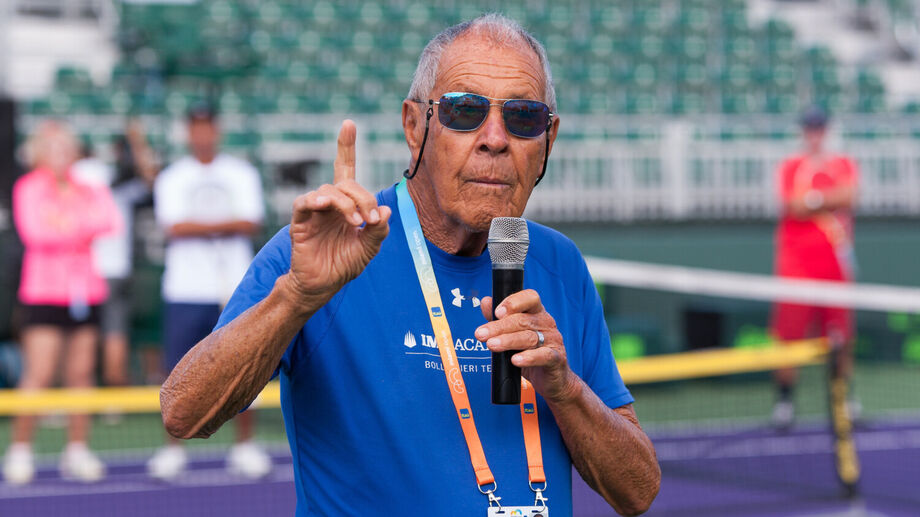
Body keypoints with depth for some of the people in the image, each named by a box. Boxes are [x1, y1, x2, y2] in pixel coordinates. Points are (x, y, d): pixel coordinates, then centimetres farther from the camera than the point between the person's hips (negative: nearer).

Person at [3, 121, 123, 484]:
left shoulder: (89, 190, 12)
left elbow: (112, 222, -4)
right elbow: (33, 231, -12)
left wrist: (67, 223, -14)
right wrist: (82, 226, -9)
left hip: (85, 290, 4)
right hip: (43, 293, -4)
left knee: (81, 372, 3)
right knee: (39, 374, -10)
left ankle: (77, 452, 9)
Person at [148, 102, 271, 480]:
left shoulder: (242, 174, 8)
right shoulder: (171, 179, 7)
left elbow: (251, 224, -5)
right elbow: (174, 227, -8)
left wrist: (197, 226, -11)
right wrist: (224, 226, -8)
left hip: (235, 288, 1)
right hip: (185, 292, -1)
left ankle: (244, 446, 10)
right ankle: (173, 449, 6)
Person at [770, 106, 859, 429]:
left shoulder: (843, 164, 12)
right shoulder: (789, 167, 8)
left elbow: (849, 196, -8)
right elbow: (792, 206, -7)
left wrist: (811, 199, -8)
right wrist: (830, 200, -5)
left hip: (835, 257, 1)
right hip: (796, 259, -1)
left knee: (841, 335, 0)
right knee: (789, 332, -6)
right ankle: (784, 398, 1)